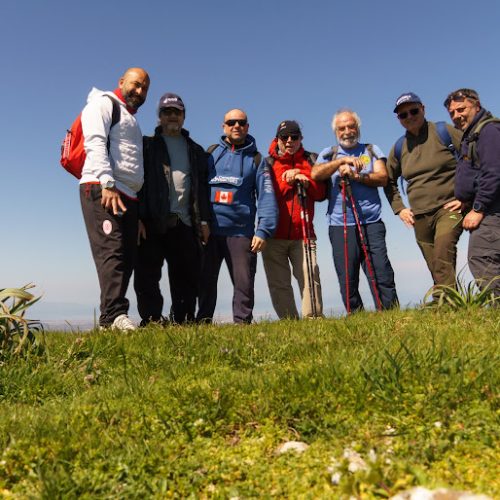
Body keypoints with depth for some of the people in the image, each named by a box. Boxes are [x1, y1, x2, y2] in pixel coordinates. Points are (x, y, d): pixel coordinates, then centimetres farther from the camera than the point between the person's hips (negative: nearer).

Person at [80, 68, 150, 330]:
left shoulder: (132, 119, 32)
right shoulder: (103, 103, 6)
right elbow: (96, 143, -11)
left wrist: (140, 200, 19)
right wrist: (107, 184, -23)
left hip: (128, 195, 8)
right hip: (101, 190, -8)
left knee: (127, 257, 1)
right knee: (112, 251, -19)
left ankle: (109, 318, 3)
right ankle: (115, 315, -24)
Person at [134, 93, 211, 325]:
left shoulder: (196, 151, 21)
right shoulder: (148, 145, 10)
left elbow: (202, 188, 17)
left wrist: (204, 220, 6)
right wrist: (138, 218, -12)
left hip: (185, 224, 3)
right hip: (153, 222, -3)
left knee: (187, 278, 5)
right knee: (147, 276, -4)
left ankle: (183, 323, 14)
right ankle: (151, 322, 1)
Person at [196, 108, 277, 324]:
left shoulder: (255, 159, 8)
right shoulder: (210, 153, 12)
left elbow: (266, 196, 0)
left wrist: (263, 230, -11)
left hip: (241, 232, -1)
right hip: (208, 231, 1)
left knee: (244, 282, 1)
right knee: (205, 280, 7)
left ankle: (242, 322, 12)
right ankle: (203, 322, 18)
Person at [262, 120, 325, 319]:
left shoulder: (311, 160, 13)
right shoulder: (267, 163, 10)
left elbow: (321, 193, 6)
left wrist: (306, 182, -11)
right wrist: (287, 181, -10)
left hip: (303, 233, 0)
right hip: (274, 234, 0)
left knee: (310, 278, -9)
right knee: (278, 283, 2)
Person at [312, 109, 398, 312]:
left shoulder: (371, 150, 16)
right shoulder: (329, 154, 15)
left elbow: (382, 178, 0)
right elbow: (315, 174, -7)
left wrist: (355, 176, -12)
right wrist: (343, 160, -15)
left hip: (371, 223, 0)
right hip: (340, 226, 0)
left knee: (382, 275, -5)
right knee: (347, 282, 1)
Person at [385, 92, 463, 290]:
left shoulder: (444, 132, -1)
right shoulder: (399, 147, 11)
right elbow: (389, 181, 25)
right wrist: (399, 208, 14)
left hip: (449, 208, -4)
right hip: (419, 217, 5)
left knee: (443, 261, -26)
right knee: (436, 271, 8)